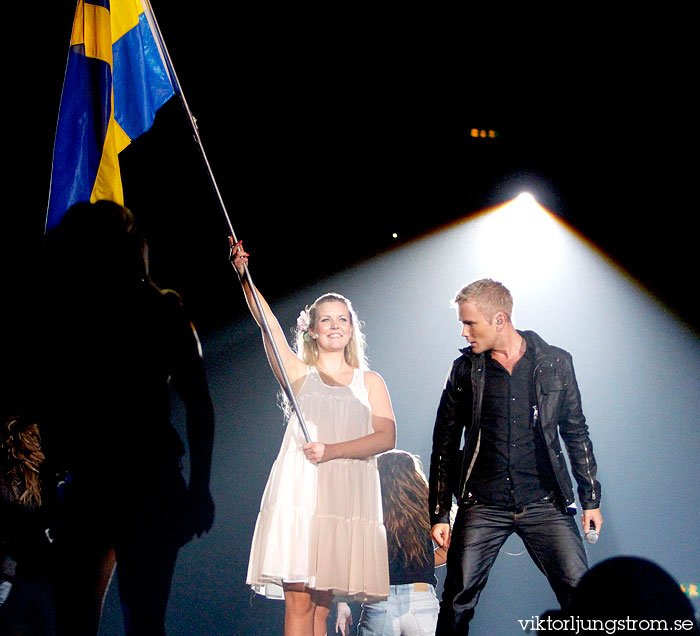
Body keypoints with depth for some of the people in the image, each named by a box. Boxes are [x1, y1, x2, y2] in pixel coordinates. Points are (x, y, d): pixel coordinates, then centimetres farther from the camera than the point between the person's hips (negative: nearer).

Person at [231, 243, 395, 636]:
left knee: (322, 603, 2)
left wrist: (332, 449, -11)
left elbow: (387, 436, 2)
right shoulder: (299, 373, 12)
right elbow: (269, 325, -2)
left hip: (348, 495, 1)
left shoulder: (370, 382, 15)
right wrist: (244, 277, -15)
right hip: (300, 489, -1)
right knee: (299, 598, -8)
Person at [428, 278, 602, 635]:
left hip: (544, 504, 0)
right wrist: (439, 514, 5)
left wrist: (591, 498, 8)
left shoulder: (555, 363, 4)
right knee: (458, 600, -3)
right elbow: (444, 445, 8)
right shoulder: (465, 369, 5)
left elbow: (576, 433, 12)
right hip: (483, 507, 1)